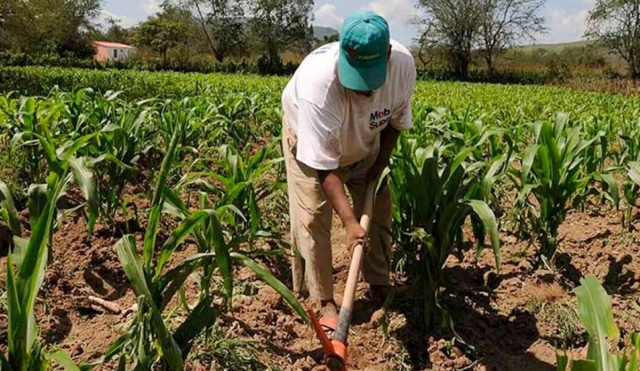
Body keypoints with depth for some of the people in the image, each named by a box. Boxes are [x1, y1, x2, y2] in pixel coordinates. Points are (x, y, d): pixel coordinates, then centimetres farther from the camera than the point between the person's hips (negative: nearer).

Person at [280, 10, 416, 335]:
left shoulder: (404, 65, -32)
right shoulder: (318, 81, -45)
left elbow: (395, 121, -9)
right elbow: (324, 164, -40)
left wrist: (379, 167, -13)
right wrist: (349, 221, -45)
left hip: (363, 143, 4)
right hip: (310, 140, -4)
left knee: (378, 208, 5)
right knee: (313, 218, -10)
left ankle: (380, 286, 22)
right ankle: (325, 301, 3)